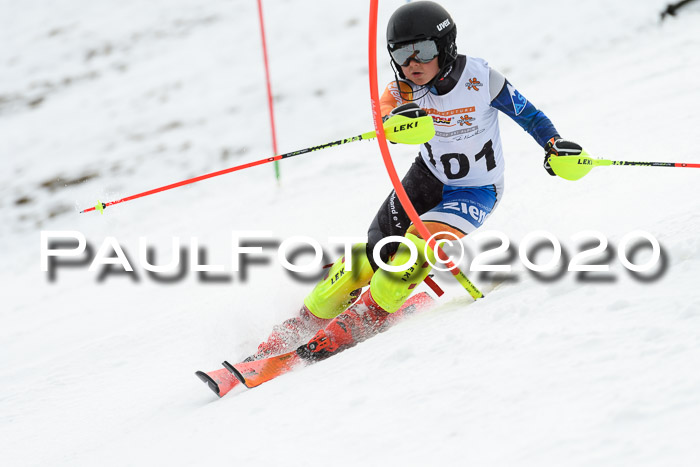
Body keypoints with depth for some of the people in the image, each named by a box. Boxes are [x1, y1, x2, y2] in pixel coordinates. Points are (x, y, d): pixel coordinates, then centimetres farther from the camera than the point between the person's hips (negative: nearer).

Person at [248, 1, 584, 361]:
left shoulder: (480, 78, -22)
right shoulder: (404, 88, -15)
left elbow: (526, 113, -9)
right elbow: (384, 115, -35)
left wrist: (554, 145, -24)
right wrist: (397, 120, -59)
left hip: (477, 191, -3)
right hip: (428, 177, 3)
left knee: (421, 243, -27)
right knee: (374, 251, -5)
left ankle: (365, 317, -16)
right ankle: (308, 321, 8)